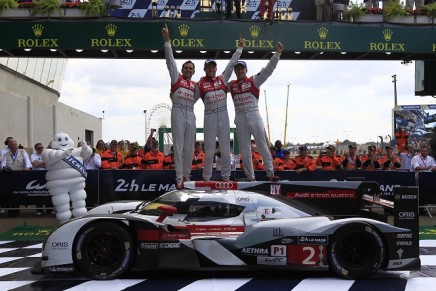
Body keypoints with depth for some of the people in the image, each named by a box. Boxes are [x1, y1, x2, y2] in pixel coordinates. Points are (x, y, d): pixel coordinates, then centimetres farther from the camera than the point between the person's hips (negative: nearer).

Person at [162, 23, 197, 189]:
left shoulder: (195, 85, 20)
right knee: (178, 145, -5)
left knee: (189, 147, 5)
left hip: (190, 114, 4)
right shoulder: (176, 78, 9)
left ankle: (187, 175, 14)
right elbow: (170, 60, 3)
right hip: (178, 112, -4)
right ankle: (179, 177, -5)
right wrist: (167, 40, -3)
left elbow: (195, 99, 17)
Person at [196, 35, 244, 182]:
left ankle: (225, 176, 13)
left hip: (223, 115, 2)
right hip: (209, 116, -2)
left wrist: (240, 48, 10)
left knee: (225, 148, 5)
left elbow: (232, 64, 11)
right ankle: (206, 177, 8)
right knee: (209, 149, 0)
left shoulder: (222, 79, 9)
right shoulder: (200, 84, 5)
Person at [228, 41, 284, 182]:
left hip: (254, 116, -3)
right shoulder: (231, 85, 12)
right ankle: (250, 177, 11)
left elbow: (268, 69, -6)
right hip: (240, 118, 3)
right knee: (244, 149, 5)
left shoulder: (254, 80, 2)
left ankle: (270, 173, 3)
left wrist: (277, 53, -15)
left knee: (262, 146, -2)